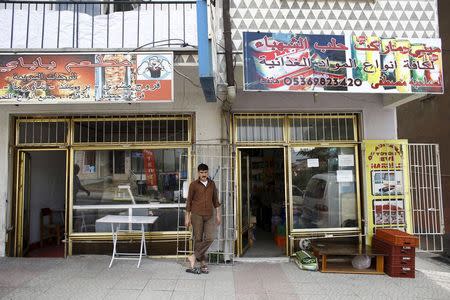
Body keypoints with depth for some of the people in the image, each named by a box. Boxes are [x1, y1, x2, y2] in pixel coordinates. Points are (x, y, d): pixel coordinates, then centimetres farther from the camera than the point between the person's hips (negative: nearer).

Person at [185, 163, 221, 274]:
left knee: (209, 238, -8)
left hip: (209, 215, 3)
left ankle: (193, 257, 4)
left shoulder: (212, 184, 9)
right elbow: (189, 201, 1)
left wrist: (218, 214, 11)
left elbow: (215, 200, 15)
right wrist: (187, 217, 0)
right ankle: (203, 263, 12)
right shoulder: (193, 184, -2)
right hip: (197, 215, -3)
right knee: (198, 239, 2)